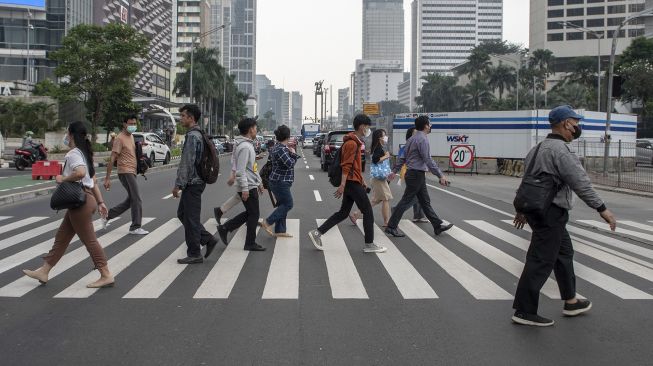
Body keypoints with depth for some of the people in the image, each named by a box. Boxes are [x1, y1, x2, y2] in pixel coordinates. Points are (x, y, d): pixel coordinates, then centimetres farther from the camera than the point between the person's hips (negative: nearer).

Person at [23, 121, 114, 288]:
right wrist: (100, 202, 18)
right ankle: (44, 271, 25)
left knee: (89, 240, -4)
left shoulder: (73, 154, -14)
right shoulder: (84, 153, 16)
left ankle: (106, 276, 0)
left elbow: (80, 173, -35)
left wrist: (63, 179, -19)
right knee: (61, 237, 16)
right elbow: (93, 181, 17)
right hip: (85, 200, 10)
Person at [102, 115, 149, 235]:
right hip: (126, 172, -9)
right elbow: (112, 159, -16)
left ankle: (108, 216, 23)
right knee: (137, 200, -8)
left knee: (131, 200, 14)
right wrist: (107, 178, -18)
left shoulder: (131, 136, 15)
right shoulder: (120, 138, -12)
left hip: (131, 172, 9)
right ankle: (135, 227, 0)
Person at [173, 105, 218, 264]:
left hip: (192, 183, -10)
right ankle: (208, 239, 17)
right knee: (183, 213, 17)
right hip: (196, 181, 10)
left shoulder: (192, 136, -17)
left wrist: (178, 185, -18)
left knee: (190, 218, -2)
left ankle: (194, 254, 7)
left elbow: (187, 163, -22)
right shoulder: (198, 134, 15)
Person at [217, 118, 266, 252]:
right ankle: (250, 243, 10)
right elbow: (240, 170, -23)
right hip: (248, 187, -10)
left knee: (249, 213, 16)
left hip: (252, 185, 10)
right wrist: (244, 189, -24)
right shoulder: (244, 147, -18)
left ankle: (224, 228, 19)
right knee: (254, 214, 0)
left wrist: (259, 182, 24)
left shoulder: (248, 145, 15)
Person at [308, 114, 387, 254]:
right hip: (352, 183, -10)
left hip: (352, 182, 10)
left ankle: (317, 233, 11)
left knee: (343, 213, 11)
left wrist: (362, 180, 24)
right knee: (368, 212, -2)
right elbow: (346, 166, -20)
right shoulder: (352, 143, -15)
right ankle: (369, 244, 6)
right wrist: (342, 185, -23)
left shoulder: (355, 142, 17)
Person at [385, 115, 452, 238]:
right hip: (416, 175, -10)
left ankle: (438, 226, 19)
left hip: (412, 174, 10)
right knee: (406, 201, -5)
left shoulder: (412, 139, 13)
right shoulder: (422, 139, -16)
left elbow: (403, 157, 15)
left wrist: (395, 171, 20)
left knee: (425, 201, 12)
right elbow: (428, 160, -22)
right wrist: (441, 176, -22)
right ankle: (391, 227, 0)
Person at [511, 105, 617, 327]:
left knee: (564, 253, 20)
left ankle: (571, 302, 31)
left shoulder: (539, 148, 14)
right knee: (541, 261, -6)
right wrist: (602, 209, -17)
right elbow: (580, 183, -21)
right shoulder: (560, 150, -17)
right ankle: (524, 311, -2)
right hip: (551, 214, -11)